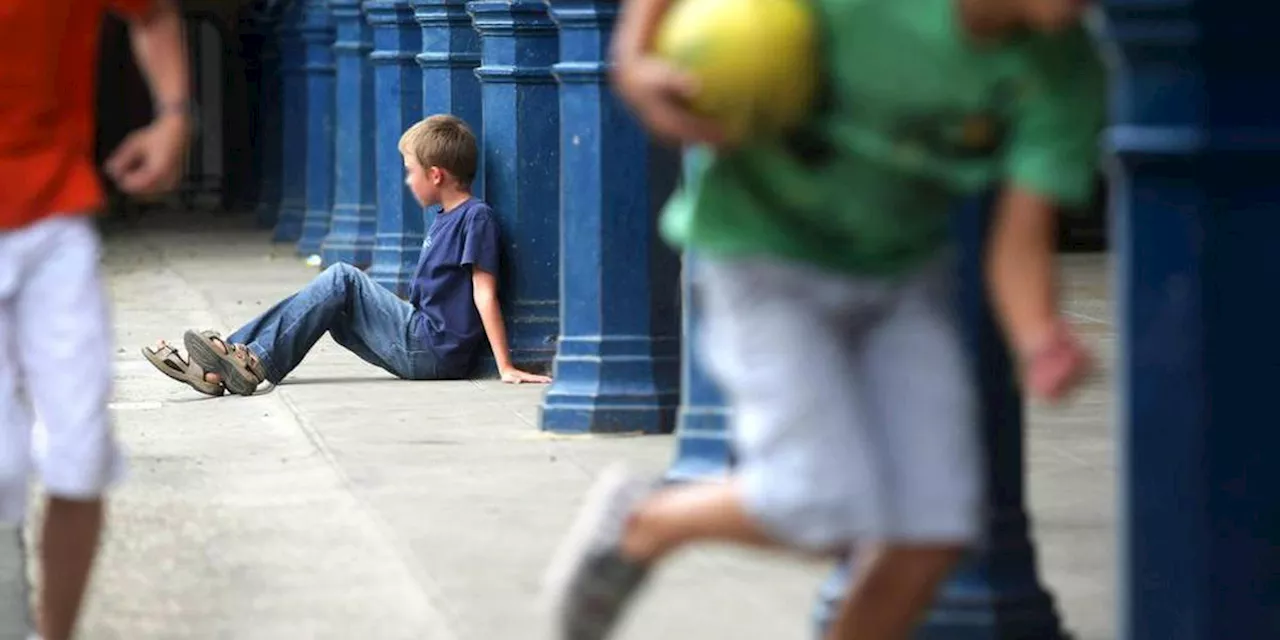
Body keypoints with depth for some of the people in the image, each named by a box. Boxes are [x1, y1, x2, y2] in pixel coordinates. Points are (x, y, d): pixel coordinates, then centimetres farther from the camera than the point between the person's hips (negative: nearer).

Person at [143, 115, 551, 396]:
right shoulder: (444, 219, 19)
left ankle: (256, 365, -13)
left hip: (434, 351, -10)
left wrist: (506, 368, -20)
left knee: (342, 280, -12)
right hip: (421, 346, 10)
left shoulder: (476, 218, -12)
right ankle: (216, 369, -4)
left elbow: (484, 295, -18)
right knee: (329, 304, 5)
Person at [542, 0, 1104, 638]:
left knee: (934, 529, -8)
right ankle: (641, 524, 11)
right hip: (762, 255, -4)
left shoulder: (1069, 75, -19)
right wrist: (632, 64, -27)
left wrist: (1040, 344, -39)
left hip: (904, 274, 4)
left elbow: (1021, 241, -20)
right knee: (827, 512, -18)